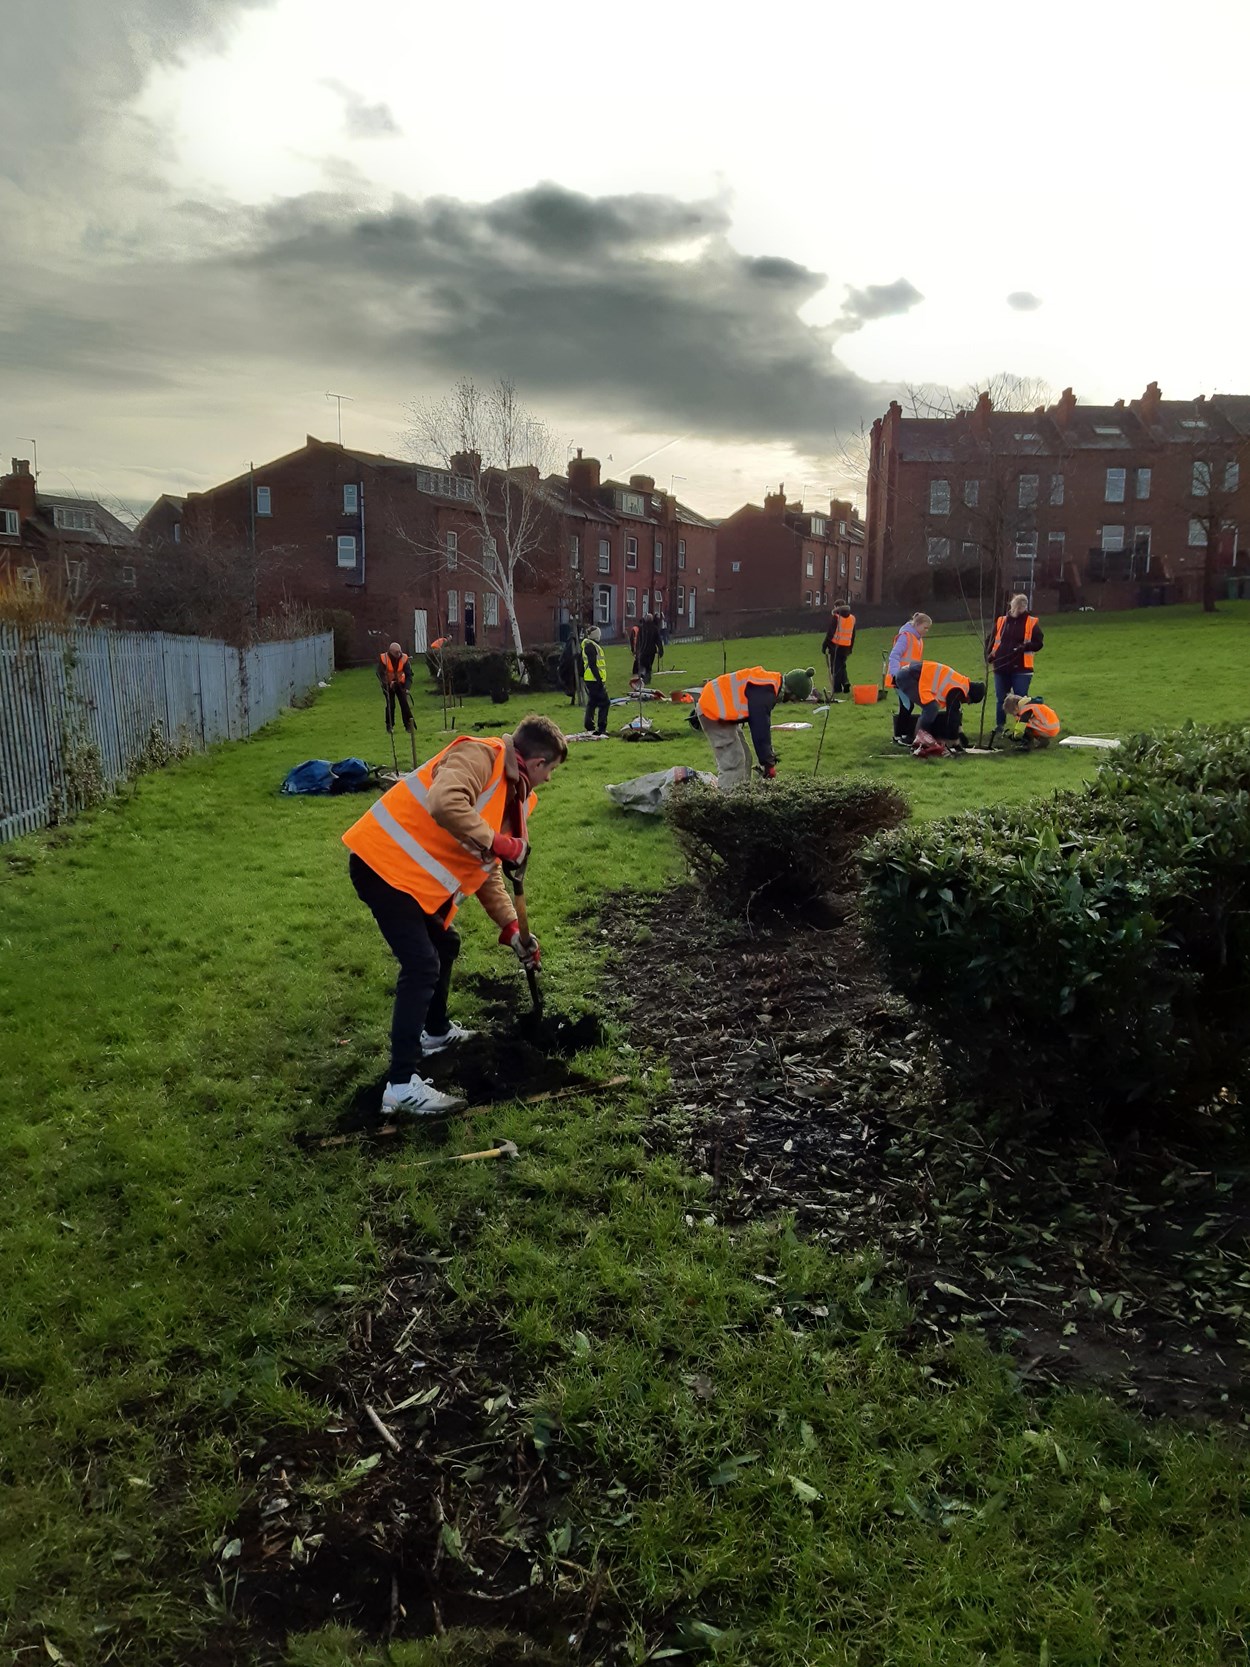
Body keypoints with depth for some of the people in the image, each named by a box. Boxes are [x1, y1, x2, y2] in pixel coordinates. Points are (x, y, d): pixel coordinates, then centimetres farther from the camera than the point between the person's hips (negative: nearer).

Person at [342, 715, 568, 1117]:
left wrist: (511, 928, 13)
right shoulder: (480, 755, -16)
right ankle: (401, 1087, -9)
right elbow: (445, 803, -37)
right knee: (422, 965, -13)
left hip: (416, 873, 11)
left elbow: (487, 871, 19)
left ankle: (436, 1032, 47)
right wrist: (497, 842, -27)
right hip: (383, 863, -11)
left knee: (444, 946, 24)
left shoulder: (513, 793, 14)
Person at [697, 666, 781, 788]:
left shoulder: (768, 687, 7)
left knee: (744, 758, 10)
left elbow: (763, 724, 15)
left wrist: (769, 757, 14)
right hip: (714, 710, -11)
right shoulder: (762, 692, -25)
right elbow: (759, 729, -26)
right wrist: (768, 763, -19)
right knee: (733, 762, -15)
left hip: (721, 710, 11)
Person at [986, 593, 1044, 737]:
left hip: (1021, 669, -3)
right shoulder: (1001, 621, 9)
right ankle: (999, 726, 21)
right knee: (1000, 699, 10)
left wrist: (1025, 647, -19)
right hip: (1000, 668, 3)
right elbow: (989, 640, 16)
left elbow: (1038, 643, -1)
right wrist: (989, 654, 0)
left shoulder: (1031, 622, 1)